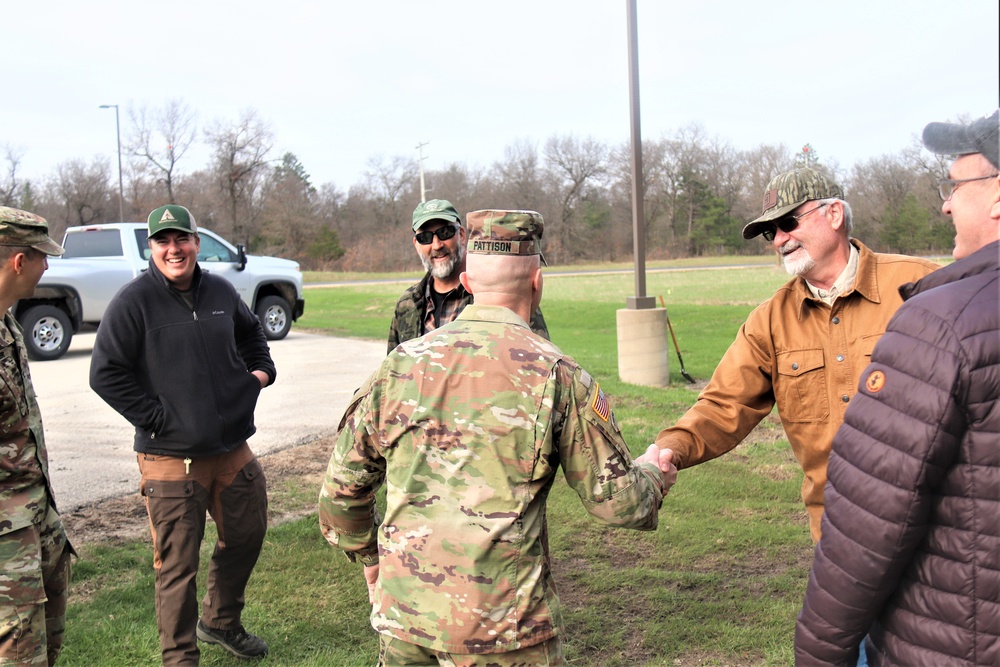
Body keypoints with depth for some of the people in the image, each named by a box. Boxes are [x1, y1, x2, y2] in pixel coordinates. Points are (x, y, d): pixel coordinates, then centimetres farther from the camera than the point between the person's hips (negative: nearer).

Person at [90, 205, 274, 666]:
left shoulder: (220, 292, 7)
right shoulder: (134, 301, -9)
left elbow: (251, 334, 27)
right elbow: (106, 373, -11)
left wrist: (260, 369, 11)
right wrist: (155, 417, -14)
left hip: (232, 450, 6)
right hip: (171, 459, -6)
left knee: (247, 535, 19)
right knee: (177, 564, 1)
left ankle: (220, 622, 42)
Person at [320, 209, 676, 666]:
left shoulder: (400, 362, 0)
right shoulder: (556, 374, -9)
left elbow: (342, 485, 8)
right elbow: (616, 501, -4)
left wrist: (367, 556, 26)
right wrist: (654, 472, 19)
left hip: (402, 612, 3)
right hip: (502, 626, -3)